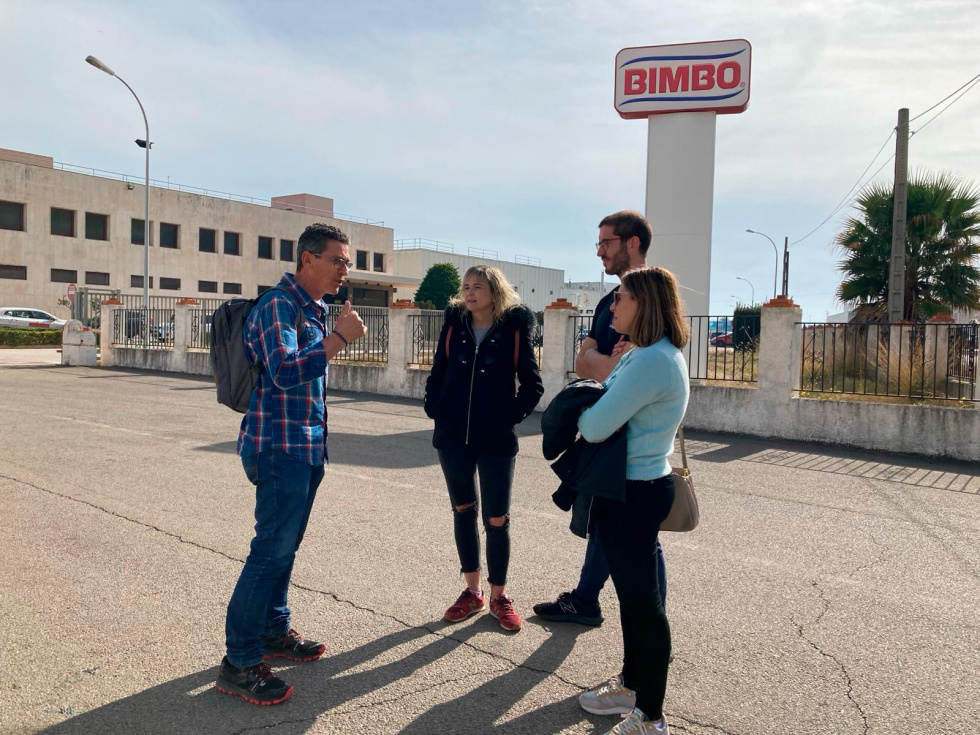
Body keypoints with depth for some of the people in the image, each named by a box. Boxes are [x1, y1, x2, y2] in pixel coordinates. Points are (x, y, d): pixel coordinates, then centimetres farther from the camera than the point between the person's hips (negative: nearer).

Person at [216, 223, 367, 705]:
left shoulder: (314, 310, 15)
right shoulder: (278, 306, -14)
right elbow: (285, 372, -28)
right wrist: (339, 337, -27)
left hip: (306, 447, 9)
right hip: (280, 446, -9)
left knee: (284, 544, 17)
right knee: (271, 550, -6)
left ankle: (274, 631, 31)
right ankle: (238, 664, 4)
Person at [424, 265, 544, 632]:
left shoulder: (514, 330, -5)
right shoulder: (454, 326, 3)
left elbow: (533, 384, -1)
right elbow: (437, 375, 9)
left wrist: (512, 415, -7)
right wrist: (435, 409, -1)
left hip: (496, 440, -3)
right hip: (453, 437, 3)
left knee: (497, 519, 2)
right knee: (463, 511, 12)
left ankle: (498, 596, 20)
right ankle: (472, 591, 27)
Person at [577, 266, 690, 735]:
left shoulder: (650, 361, -23)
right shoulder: (653, 354, 12)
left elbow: (594, 427, -22)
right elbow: (617, 411, 13)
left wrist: (582, 408, -2)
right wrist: (612, 375, 1)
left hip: (634, 493, -10)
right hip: (635, 488, 10)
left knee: (641, 600, 2)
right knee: (631, 593, 22)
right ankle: (633, 682, 40)